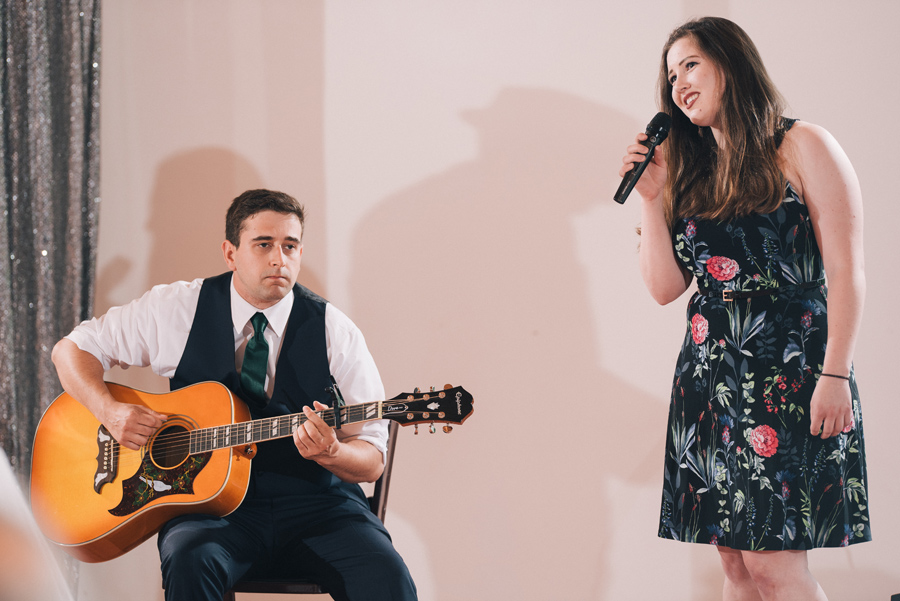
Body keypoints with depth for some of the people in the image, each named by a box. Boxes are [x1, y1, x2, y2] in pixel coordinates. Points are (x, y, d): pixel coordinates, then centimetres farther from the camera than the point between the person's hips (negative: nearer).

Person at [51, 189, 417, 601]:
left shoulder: (333, 332, 1)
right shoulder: (177, 309, 4)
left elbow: (372, 462, 1)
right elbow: (71, 350, 10)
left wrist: (331, 453, -23)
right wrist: (111, 411, -8)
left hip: (314, 502, 0)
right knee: (190, 561, -36)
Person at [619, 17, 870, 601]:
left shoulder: (801, 148, -2)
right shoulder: (690, 174, 17)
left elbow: (847, 271, -7)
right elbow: (665, 286, 13)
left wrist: (836, 374, -14)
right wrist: (651, 197, 4)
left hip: (787, 372, -6)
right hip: (710, 377, 6)